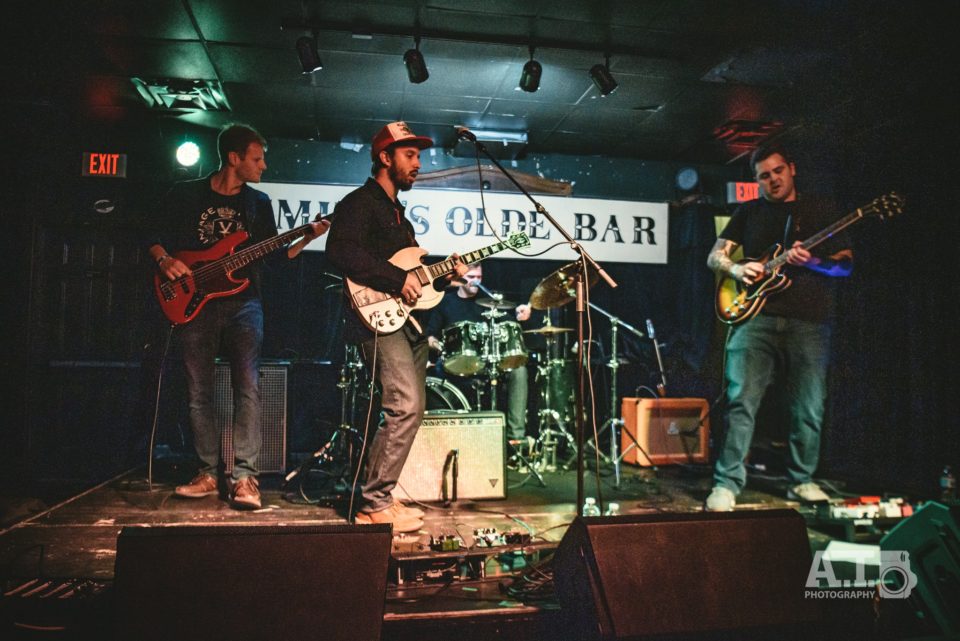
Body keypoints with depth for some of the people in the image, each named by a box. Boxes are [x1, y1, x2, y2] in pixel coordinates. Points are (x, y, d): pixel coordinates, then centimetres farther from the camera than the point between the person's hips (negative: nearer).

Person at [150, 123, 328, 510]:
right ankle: (209, 474, 16)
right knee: (199, 392, 4)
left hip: (243, 302, 0)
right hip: (193, 302, 0)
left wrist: (308, 237, -3)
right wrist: (164, 260, -11)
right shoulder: (185, 195, 6)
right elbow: (157, 240, 10)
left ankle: (244, 477, -8)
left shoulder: (259, 203, 11)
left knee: (248, 388, -11)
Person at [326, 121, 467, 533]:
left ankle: (375, 494, 19)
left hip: (405, 318, 10)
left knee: (410, 410, 9)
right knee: (406, 407, -18)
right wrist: (397, 278, -22)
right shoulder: (360, 202, -4)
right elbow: (341, 252, -21)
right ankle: (374, 507, -8)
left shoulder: (397, 212, 25)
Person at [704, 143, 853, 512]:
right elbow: (715, 256, 16)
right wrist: (735, 268, -7)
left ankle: (801, 481, 21)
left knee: (809, 409, 4)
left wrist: (811, 262, -11)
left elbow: (846, 263, 9)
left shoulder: (820, 211, 16)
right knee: (741, 401, -10)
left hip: (809, 322, 1)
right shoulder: (749, 213, 18)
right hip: (756, 316, 0)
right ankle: (727, 484, -5)